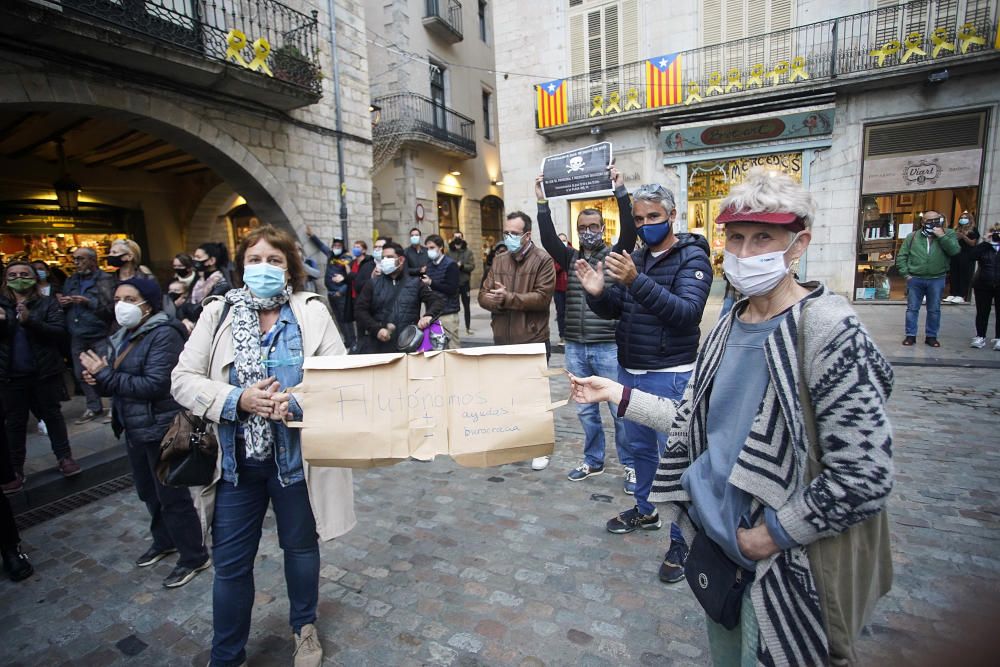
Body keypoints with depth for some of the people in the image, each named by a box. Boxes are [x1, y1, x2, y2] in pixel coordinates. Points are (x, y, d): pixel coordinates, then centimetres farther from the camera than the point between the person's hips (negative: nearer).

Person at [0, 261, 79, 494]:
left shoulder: (47, 303, -3)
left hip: (45, 372, -2)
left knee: (52, 415, 11)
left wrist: (30, 321, -29)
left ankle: (64, 457, 24)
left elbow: (59, 332, -14)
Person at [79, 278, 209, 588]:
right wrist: (97, 377, -6)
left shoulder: (164, 334, -17)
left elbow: (155, 384, -25)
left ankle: (194, 557, 18)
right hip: (134, 426, 9)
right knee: (148, 491, 22)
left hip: (161, 427, -9)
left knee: (172, 495, 2)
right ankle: (164, 540, 44)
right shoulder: (124, 335, 10)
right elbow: (117, 381, 14)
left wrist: (105, 375, -19)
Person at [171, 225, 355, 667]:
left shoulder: (312, 312, -4)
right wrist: (238, 399, -17)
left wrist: (299, 400, -25)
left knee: (300, 546, 19)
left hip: (295, 455, -1)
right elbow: (183, 379, -2)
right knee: (230, 562, 13)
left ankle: (304, 628, 46)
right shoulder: (217, 313, 1)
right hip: (235, 459, 1)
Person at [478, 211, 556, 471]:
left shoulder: (543, 260, -8)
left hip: (533, 341, -5)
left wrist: (509, 298, -19)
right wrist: (494, 300, -18)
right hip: (502, 340, 5)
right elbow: (483, 294, 4)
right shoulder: (498, 260, 9)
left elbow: (543, 297, -18)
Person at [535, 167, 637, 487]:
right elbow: (548, 239, -5)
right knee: (585, 410, 14)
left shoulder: (615, 256, 1)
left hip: (608, 347, -4)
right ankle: (593, 461, 31)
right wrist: (542, 203, -15)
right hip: (575, 348, 4)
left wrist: (620, 191, -23)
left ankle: (631, 466, 20)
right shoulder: (571, 258, 9)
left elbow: (629, 232, -16)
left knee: (620, 409, 4)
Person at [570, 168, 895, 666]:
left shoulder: (828, 330, -20)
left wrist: (770, 535, -17)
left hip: (782, 565, -6)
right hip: (715, 541, 7)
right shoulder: (728, 328, 1)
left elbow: (865, 476, -22)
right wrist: (617, 394, 4)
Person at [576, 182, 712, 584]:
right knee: (640, 446, 19)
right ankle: (645, 511, 40)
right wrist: (597, 293, -12)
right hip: (629, 370, 7)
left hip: (668, 376, -7)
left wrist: (636, 282, -35)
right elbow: (612, 311, 11)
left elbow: (688, 312, -24)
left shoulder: (692, 258, -9)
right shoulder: (635, 259, 10)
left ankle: (682, 540, 17)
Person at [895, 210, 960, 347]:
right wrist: (905, 273, -4)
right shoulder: (912, 236, 2)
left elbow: (954, 251, -12)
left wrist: (942, 236, -17)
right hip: (915, 279, 0)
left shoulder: (948, 234, 2)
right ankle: (911, 335, 14)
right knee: (912, 309, 5)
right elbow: (901, 256, 3)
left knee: (934, 310, 9)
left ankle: (931, 336, 20)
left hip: (937, 280, 1)